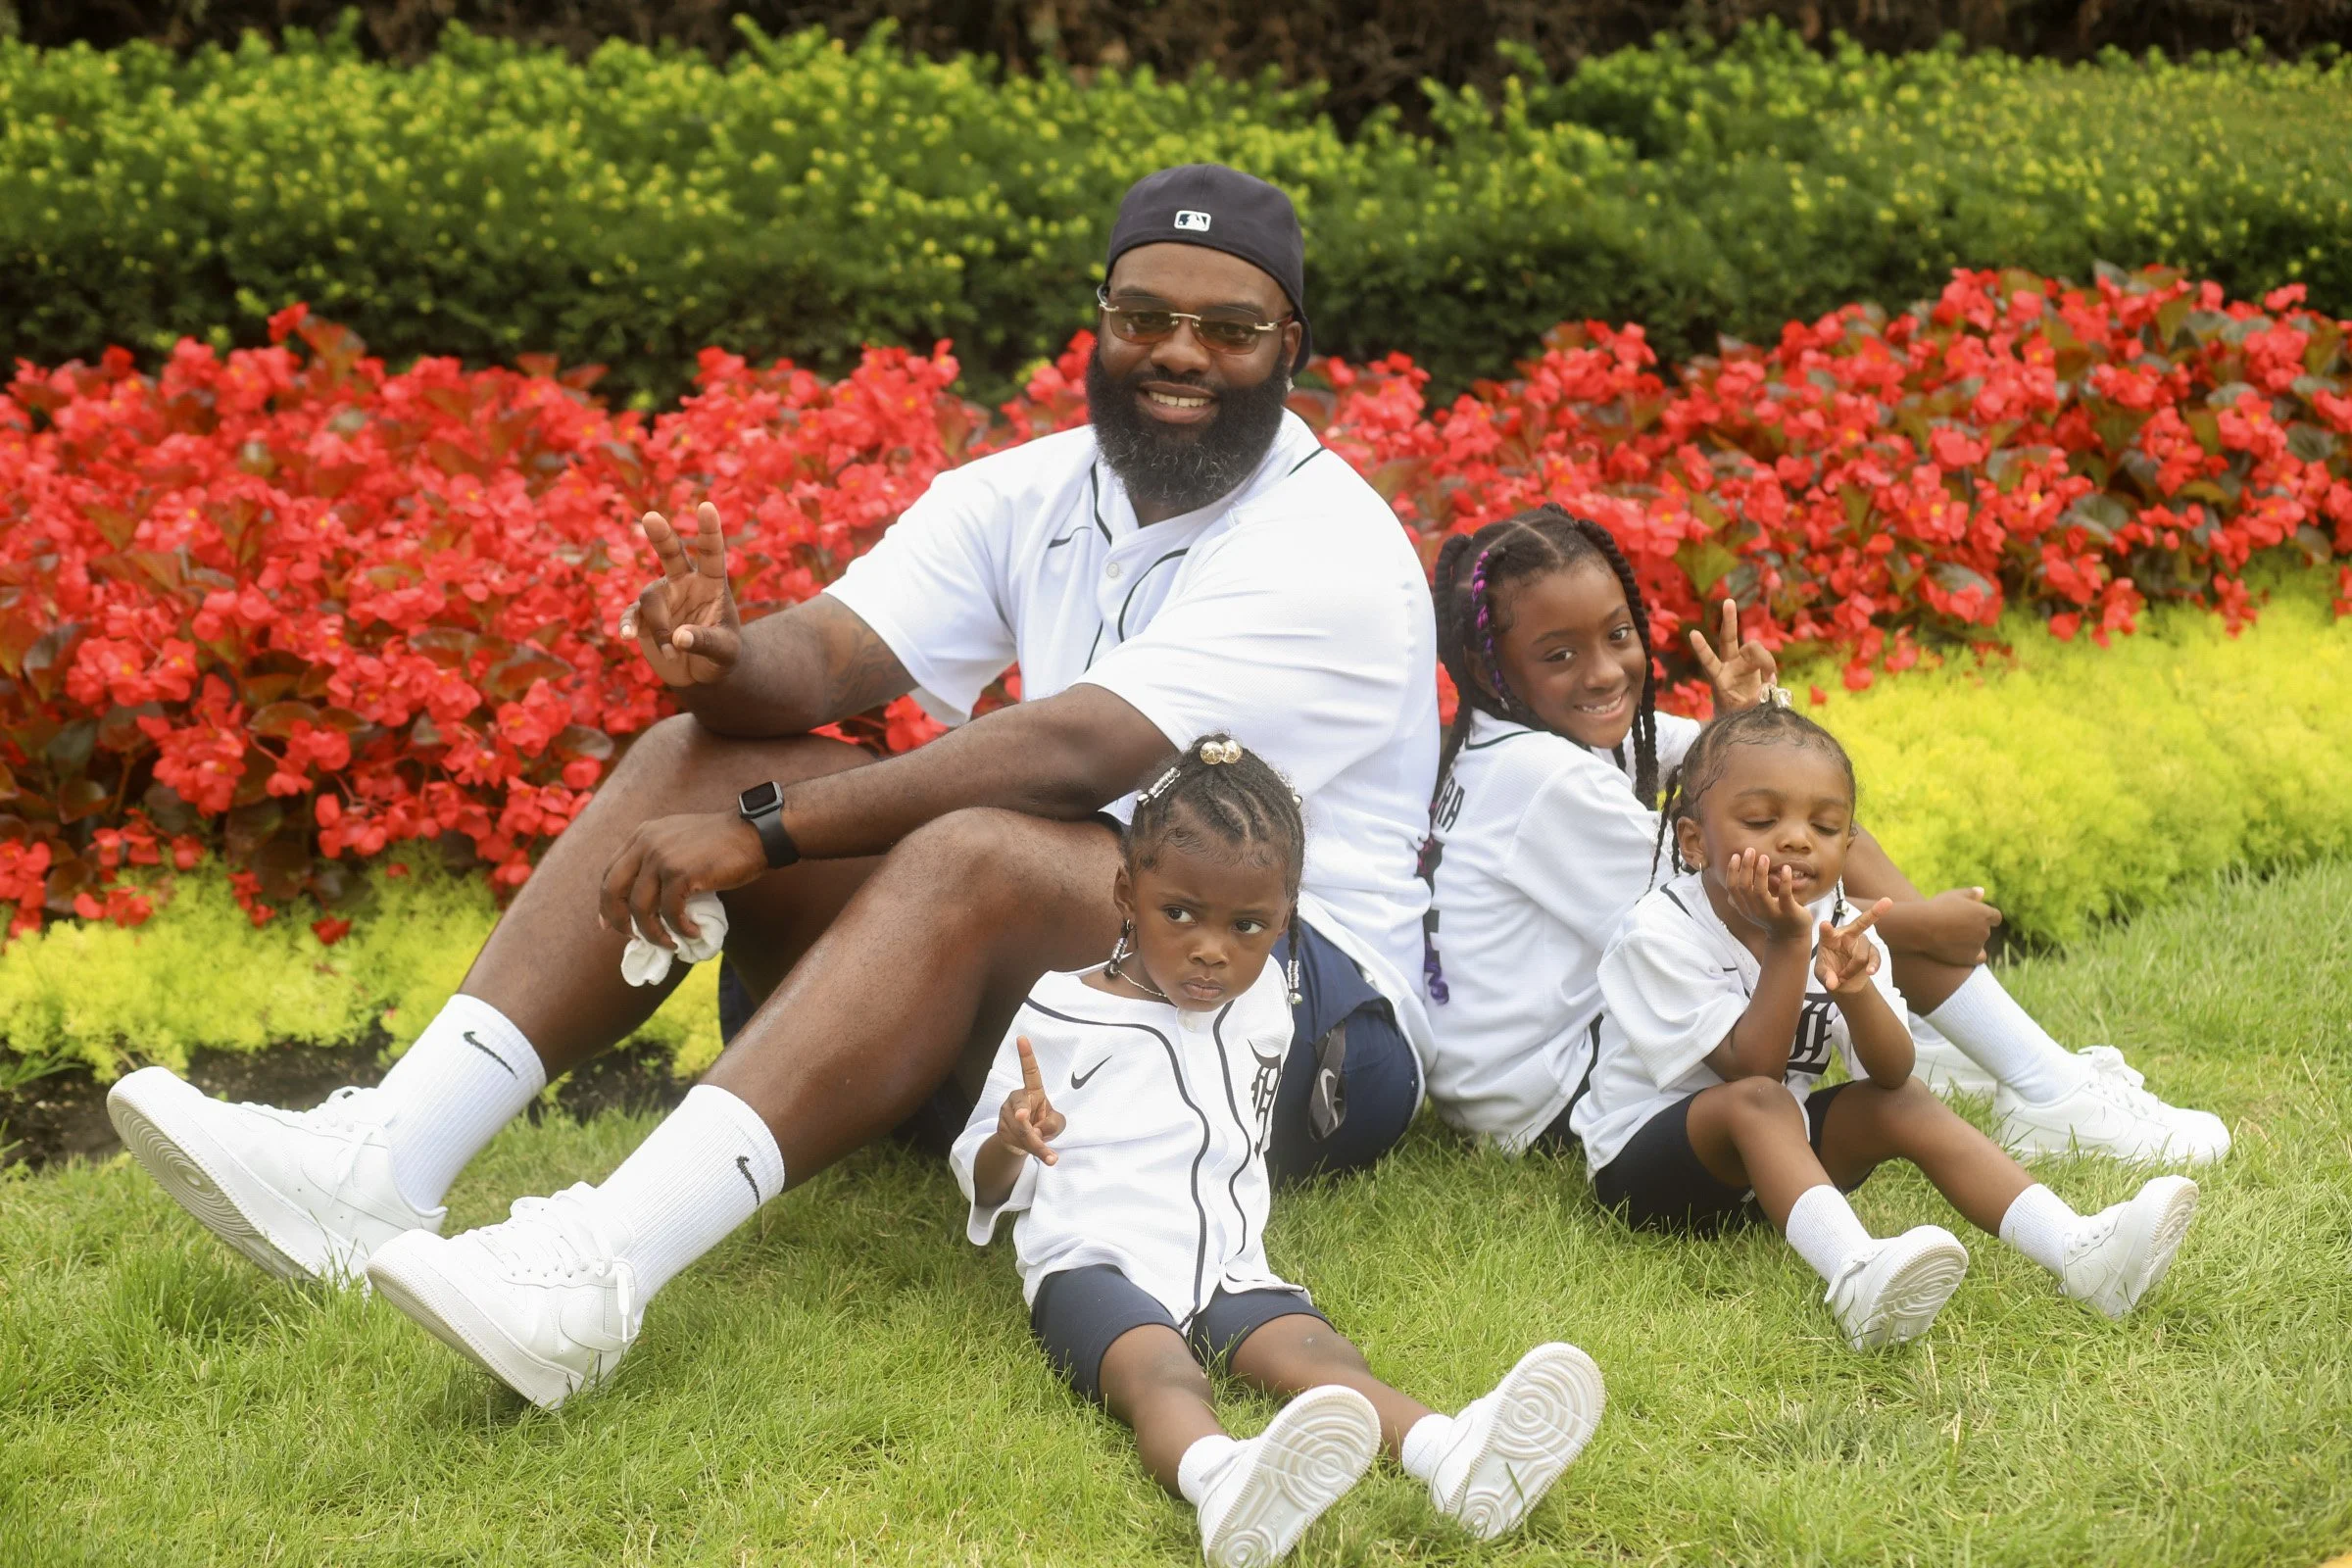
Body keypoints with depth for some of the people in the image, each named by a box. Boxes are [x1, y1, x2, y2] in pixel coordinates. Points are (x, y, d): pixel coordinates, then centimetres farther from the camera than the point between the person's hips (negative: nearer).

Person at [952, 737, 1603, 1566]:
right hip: (1096, 1269, -4)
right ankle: (1220, 1482, -71)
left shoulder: (1261, 1008, 23)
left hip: (1227, 1271, 4)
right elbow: (984, 1181, 8)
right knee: (1162, 1377, -37)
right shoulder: (1061, 1013, 8)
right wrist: (1013, 1140, -12)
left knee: (1319, 1351, -28)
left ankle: (1448, 1453, -57)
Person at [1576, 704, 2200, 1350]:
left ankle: (2077, 1250, -26)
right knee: (1755, 1102, -33)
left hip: (1773, 1156, 6)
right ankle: (1855, 1275, -58)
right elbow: (1751, 1070, -26)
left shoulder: (1839, 928, -2)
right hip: (1641, 1163, -6)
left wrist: (1854, 990, -36)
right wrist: (1786, 944, -33)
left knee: (1905, 1104, -13)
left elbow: (1892, 1072, -16)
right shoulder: (1660, 932, -20)